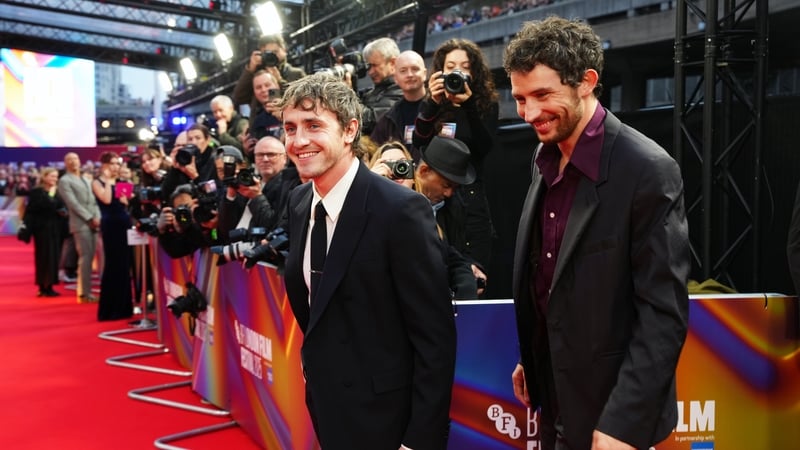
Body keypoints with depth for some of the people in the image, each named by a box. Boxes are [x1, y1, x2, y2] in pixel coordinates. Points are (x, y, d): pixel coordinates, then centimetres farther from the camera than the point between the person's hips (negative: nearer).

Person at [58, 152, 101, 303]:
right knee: (85, 258, -10)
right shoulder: (64, 181, -1)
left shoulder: (85, 180, 23)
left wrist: (97, 218, 2)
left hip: (92, 223, 7)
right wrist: (90, 219, -14)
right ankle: (84, 293, -6)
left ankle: (87, 291, 11)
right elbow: (73, 203, -11)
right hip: (81, 223, -7)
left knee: (90, 257, 6)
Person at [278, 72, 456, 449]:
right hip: (324, 403, 7)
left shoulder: (401, 209, -21)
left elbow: (435, 337, -19)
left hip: (380, 416, -7)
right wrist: (312, 362, 9)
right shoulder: (298, 201, 1)